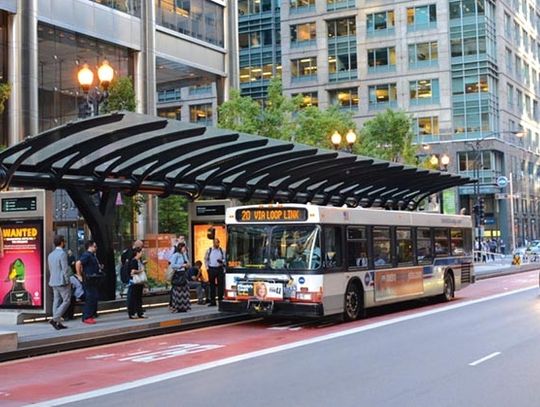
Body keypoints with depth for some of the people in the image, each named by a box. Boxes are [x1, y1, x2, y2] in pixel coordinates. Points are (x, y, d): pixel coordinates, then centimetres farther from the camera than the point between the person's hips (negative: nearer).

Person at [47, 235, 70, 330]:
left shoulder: (50, 255, 13)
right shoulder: (62, 254, -14)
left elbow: (50, 269, 17)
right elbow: (65, 269, -17)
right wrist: (68, 282, -10)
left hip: (53, 282, 9)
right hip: (62, 282, -8)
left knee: (56, 301, 8)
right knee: (66, 301, -3)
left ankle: (58, 323, 8)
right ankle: (55, 319, -13)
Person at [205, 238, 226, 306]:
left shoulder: (221, 250, 6)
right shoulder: (209, 250, 5)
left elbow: (224, 259, 9)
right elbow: (206, 259, 10)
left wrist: (222, 261, -11)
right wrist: (207, 267, 1)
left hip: (219, 269, 0)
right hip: (211, 269, 0)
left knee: (221, 285, 0)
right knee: (212, 285, 3)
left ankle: (220, 300, 8)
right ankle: (212, 301, 8)